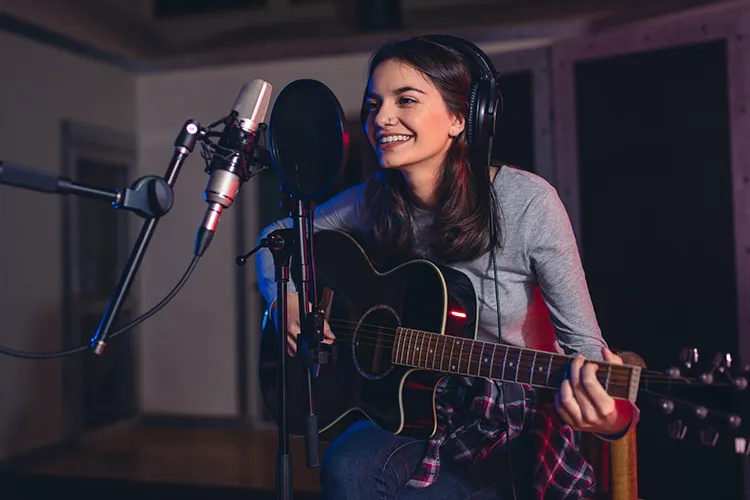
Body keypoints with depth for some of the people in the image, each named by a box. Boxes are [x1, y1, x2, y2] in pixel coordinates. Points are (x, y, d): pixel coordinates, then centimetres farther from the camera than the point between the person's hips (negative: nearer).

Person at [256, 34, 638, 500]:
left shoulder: (528, 202, -18)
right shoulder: (374, 200, -7)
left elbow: (582, 340, -16)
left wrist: (610, 414, -37)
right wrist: (286, 300, -10)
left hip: (516, 427, -2)